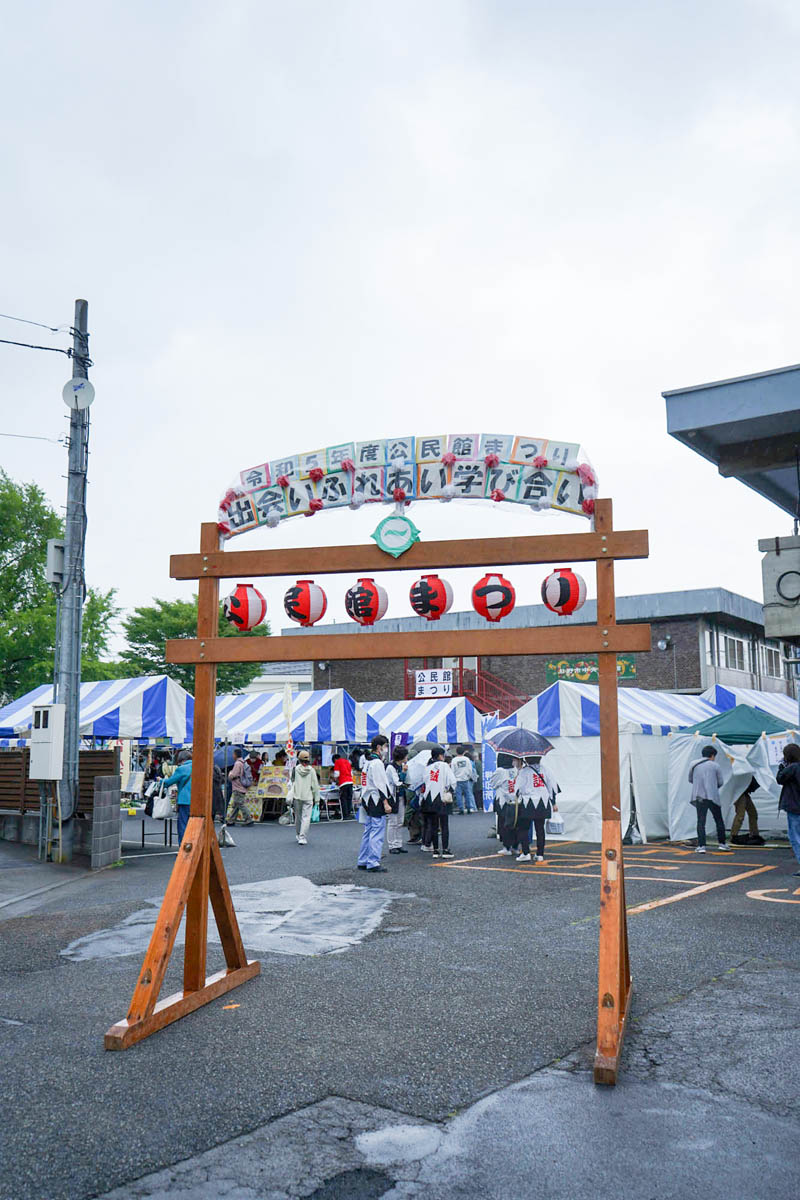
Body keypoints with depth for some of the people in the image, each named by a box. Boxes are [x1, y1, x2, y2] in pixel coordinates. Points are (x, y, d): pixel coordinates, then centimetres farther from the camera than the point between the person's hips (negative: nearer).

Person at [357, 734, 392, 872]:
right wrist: (386, 803, -17)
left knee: (368, 832, 14)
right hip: (376, 801, -10)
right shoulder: (377, 763, -14)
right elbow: (380, 785, -17)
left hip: (367, 800, 10)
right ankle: (373, 863, -5)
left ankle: (362, 862, 18)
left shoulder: (368, 762, 16)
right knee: (377, 833, -6)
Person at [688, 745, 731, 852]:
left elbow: (690, 780, 15)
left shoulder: (694, 765, 7)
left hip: (699, 797, 1)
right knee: (719, 820, 15)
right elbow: (720, 783, 6)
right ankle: (722, 843, 21)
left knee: (701, 822, 2)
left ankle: (701, 846, -6)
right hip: (713, 797, -1)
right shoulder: (715, 765, 2)